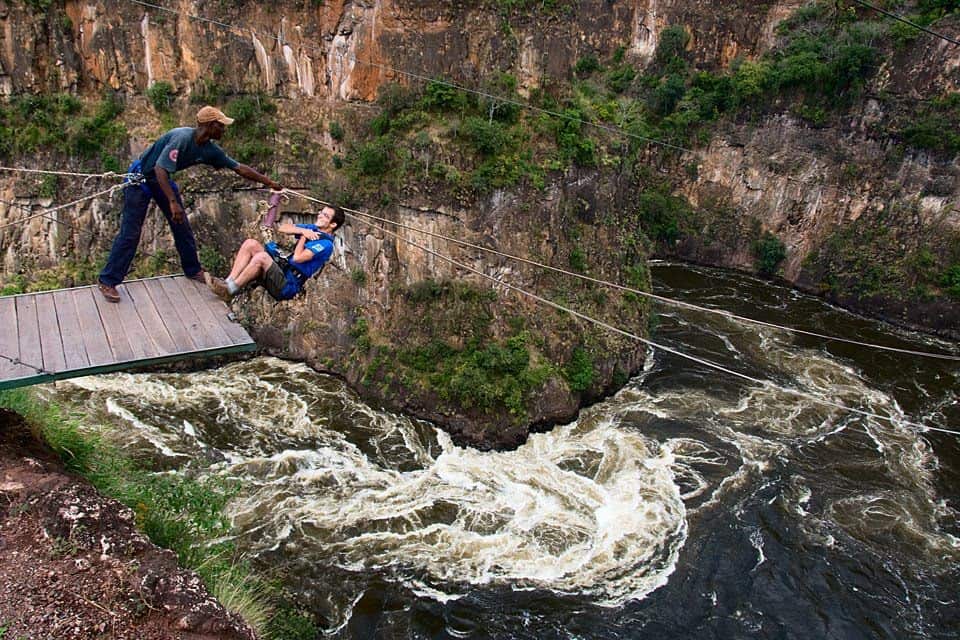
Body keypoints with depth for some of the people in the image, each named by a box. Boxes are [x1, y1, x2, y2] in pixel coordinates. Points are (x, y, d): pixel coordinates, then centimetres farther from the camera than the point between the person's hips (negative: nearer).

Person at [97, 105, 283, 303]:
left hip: (162, 179, 8)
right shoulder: (182, 138, -31)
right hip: (140, 177, -8)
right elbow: (160, 169, -35)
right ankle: (107, 281, 1)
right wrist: (173, 202, -40)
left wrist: (269, 182, 4)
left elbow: (239, 168, 1)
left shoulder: (209, 149, -7)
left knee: (182, 226, 9)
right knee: (130, 233, -8)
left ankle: (193, 270, 25)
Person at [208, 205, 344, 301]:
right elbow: (282, 228, 12)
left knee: (261, 256, -31)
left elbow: (297, 258, -20)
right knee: (251, 243, -5)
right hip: (280, 268, 9)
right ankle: (228, 282, -14)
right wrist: (302, 231, -4)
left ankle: (231, 290, -16)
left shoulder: (326, 244, -11)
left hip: (288, 285, -9)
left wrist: (303, 237, -3)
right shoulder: (312, 229, 17)